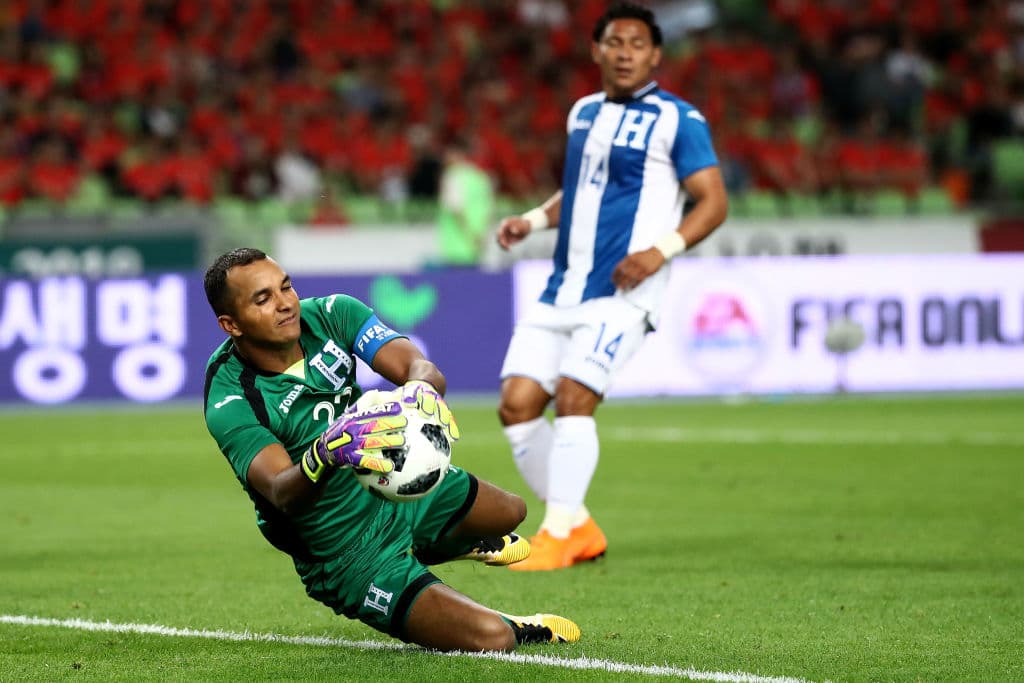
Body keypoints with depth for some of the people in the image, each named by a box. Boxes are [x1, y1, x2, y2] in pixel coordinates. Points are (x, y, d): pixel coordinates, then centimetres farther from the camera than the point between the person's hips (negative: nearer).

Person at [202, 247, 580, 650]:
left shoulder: (330, 315, -12)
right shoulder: (231, 403, -26)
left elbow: (419, 367, -23)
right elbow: (281, 492, -40)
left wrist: (422, 390, -49)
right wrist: (326, 452, -61)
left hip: (398, 490, 7)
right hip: (345, 555, -7)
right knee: (491, 639, -19)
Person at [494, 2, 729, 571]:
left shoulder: (677, 120, -3)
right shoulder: (583, 114, 18)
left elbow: (713, 202, -6)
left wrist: (661, 250, -20)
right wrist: (532, 220, 14)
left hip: (620, 290, -7)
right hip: (562, 288, 7)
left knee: (573, 397, -20)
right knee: (518, 402, -3)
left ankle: (558, 536, -11)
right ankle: (579, 528, 10)